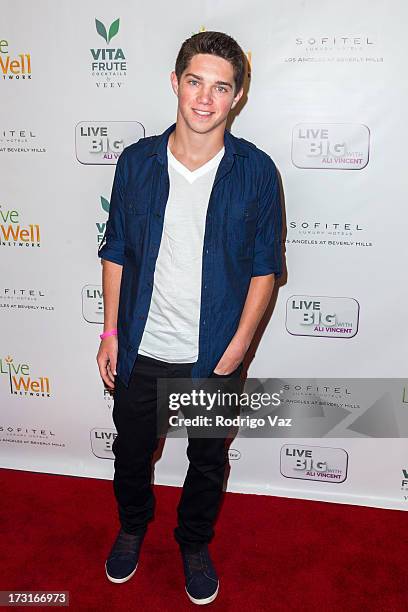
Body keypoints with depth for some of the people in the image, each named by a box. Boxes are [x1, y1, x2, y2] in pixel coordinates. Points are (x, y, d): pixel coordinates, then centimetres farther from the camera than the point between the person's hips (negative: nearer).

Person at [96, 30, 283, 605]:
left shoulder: (256, 171, -10)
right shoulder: (137, 161, -5)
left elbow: (265, 267, -6)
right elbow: (116, 251, 2)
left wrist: (237, 349, -10)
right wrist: (111, 332, 1)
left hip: (214, 355, -1)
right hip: (141, 349, 2)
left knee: (208, 460, 18)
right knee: (132, 450, 21)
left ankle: (195, 543, 47)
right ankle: (133, 526, 51)